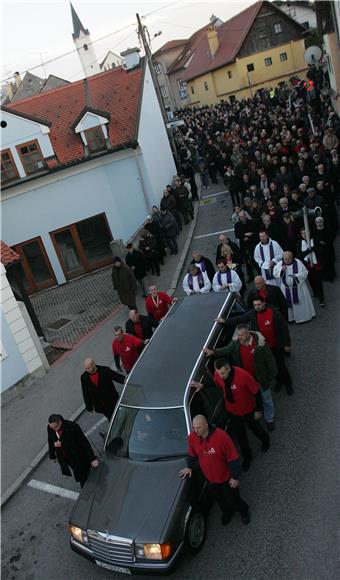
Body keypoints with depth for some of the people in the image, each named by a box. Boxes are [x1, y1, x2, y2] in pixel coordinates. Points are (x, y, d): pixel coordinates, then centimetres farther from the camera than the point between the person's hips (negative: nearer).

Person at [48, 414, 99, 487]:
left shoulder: (72, 427, -33)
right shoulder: (50, 428, -17)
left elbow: (84, 442, -29)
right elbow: (50, 441, 4)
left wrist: (92, 458, -30)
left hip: (77, 457, -4)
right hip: (63, 458, 4)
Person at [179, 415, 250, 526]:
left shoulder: (221, 436, -34)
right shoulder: (192, 437, -20)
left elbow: (233, 458, -23)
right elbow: (191, 454, 3)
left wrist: (235, 477, -16)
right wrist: (189, 467, 12)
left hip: (226, 476, -4)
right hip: (209, 477, 4)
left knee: (232, 498, 17)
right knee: (219, 498, 26)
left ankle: (244, 511, 50)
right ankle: (227, 512, 58)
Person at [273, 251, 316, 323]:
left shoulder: (297, 262, -12)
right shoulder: (280, 264, -4)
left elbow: (305, 272, -11)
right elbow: (275, 274, -7)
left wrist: (296, 276, -27)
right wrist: (281, 270, -25)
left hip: (298, 287, -2)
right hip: (286, 289, 2)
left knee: (301, 302, 9)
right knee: (288, 303, 11)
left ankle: (304, 316, 25)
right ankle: (291, 318, 25)